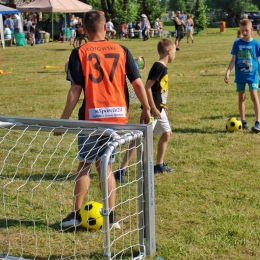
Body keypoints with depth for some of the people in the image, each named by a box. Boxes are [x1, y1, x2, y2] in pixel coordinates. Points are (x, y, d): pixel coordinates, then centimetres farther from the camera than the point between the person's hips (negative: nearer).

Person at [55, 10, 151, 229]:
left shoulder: (80, 53, -4)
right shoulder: (121, 50, 3)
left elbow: (75, 89, -9)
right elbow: (138, 82, 1)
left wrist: (64, 118, -3)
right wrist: (146, 109, 12)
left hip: (92, 117, -3)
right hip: (118, 116, 3)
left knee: (85, 165, 13)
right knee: (104, 164, 17)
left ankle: (76, 214, 17)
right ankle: (111, 215, 15)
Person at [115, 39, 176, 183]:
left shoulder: (163, 67, 11)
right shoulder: (158, 67, -17)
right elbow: (147, 88, -23)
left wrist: (162, 106, 22)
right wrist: (153, 109, -21)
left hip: (159, 108, 10)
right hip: (152, 109, -10)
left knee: (167, 133, 20)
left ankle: (159, 165, 32)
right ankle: (121, 170, -11)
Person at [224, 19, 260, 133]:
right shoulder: (237, 43, 2)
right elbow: (233, 60, 3)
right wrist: (228, 72, -8)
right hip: (240, 75, 2)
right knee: (241, 97, 8)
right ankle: (243, 121, 18)